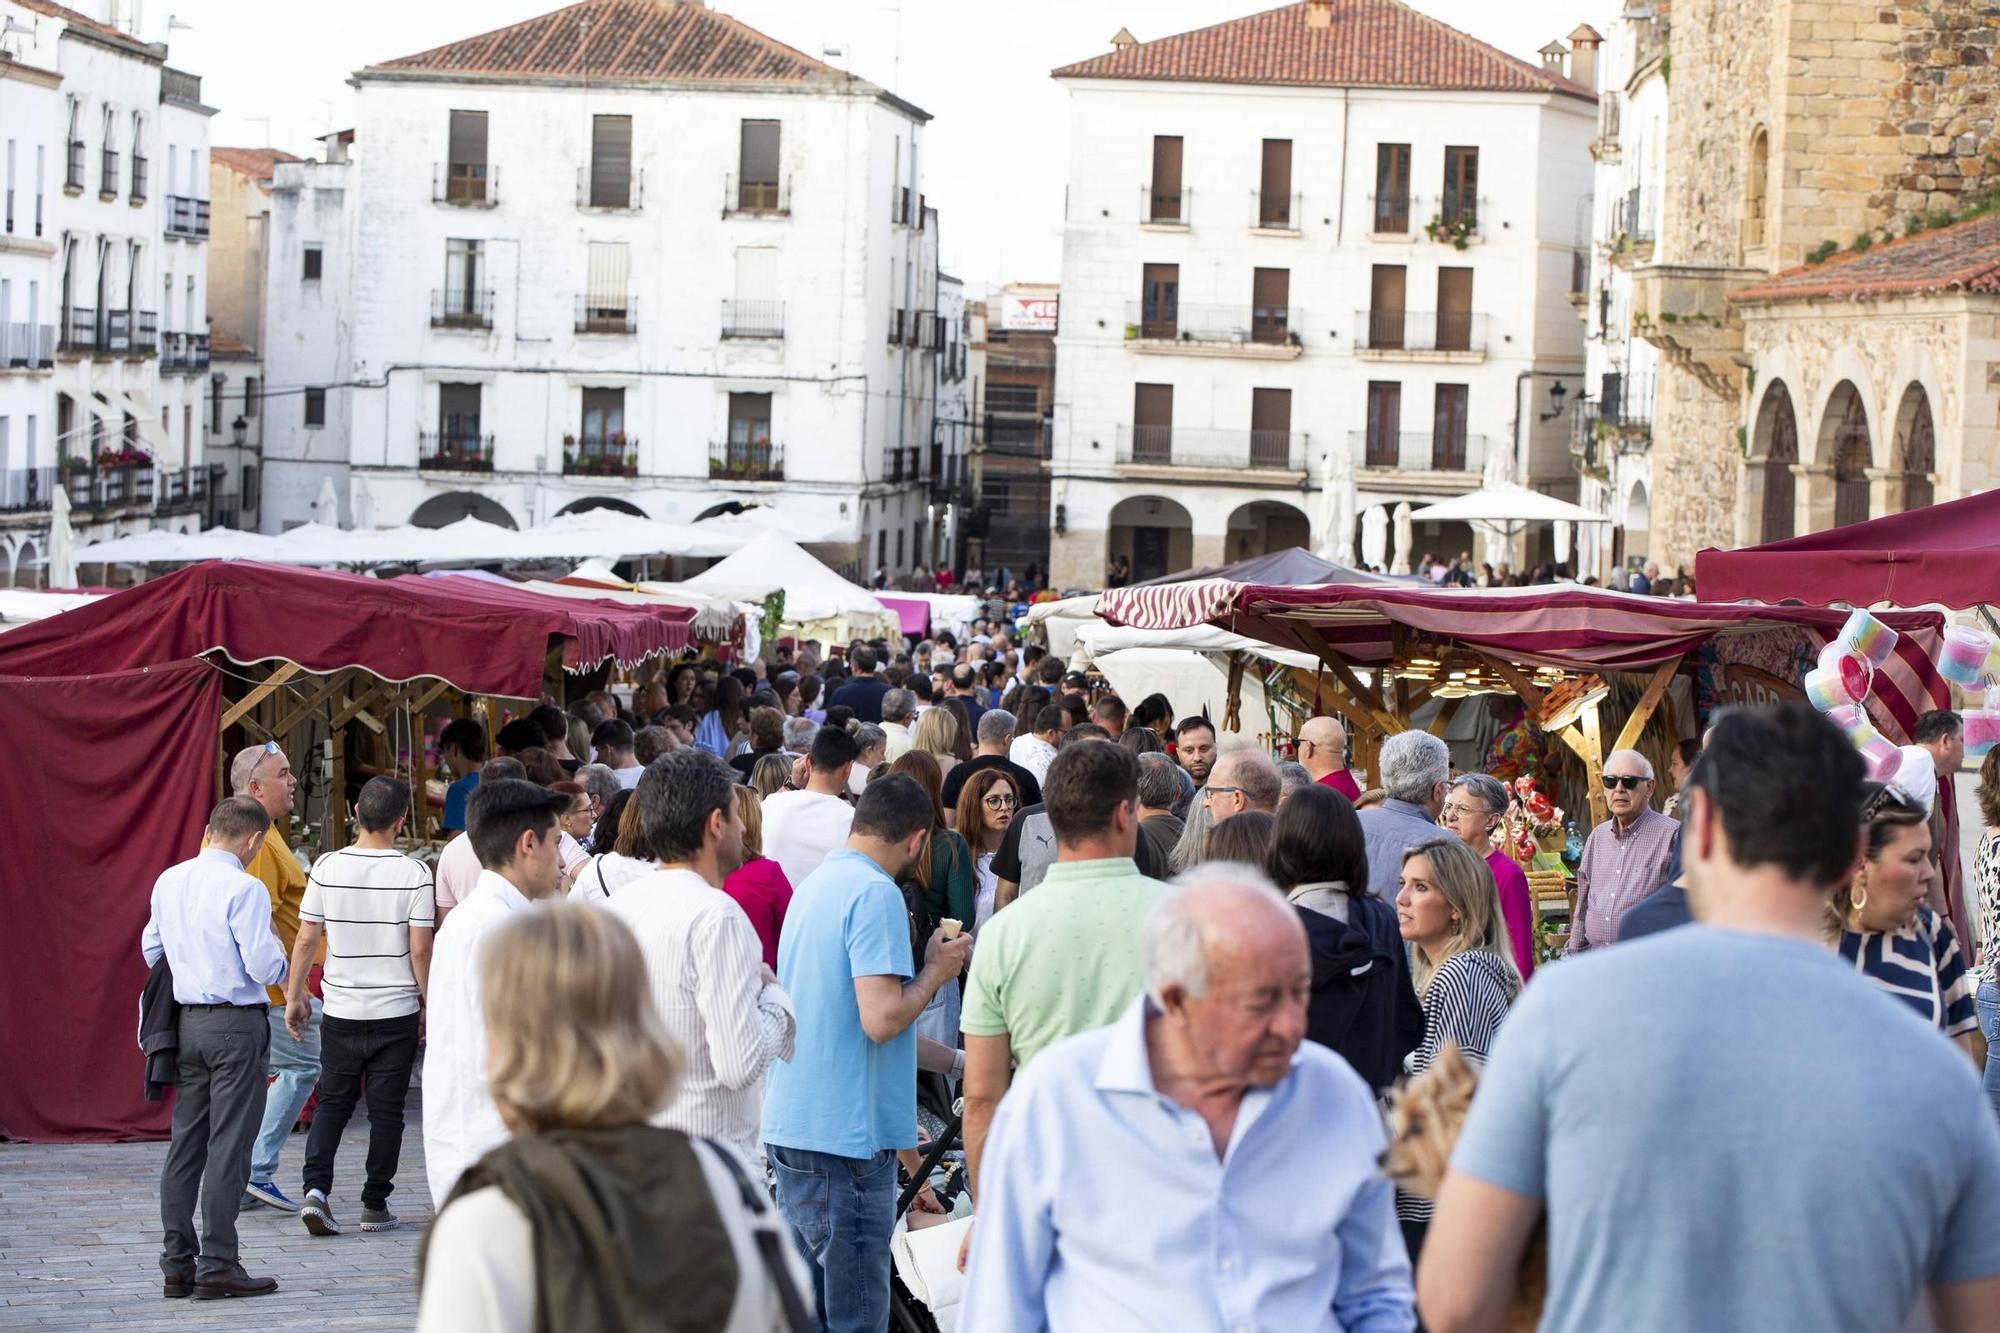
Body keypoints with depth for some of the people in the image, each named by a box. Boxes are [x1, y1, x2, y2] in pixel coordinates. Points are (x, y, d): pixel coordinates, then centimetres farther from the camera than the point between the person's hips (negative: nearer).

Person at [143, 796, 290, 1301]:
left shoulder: (168, 882, 7)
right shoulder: (244, 889, -15)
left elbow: (152, 949, 18)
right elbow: (263, 966, -18)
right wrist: (279, 962, 3)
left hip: (186, 1022, 7)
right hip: (236, 1024, -7)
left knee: (186, 1143, 11)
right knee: (228, 1146, -2)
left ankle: (176, 1265, 14)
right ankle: (216, 1266, -1)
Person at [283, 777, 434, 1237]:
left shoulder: (327, 867, -5)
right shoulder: (413, 874, -10)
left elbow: (306, 939, -1)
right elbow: (420, 948, -10)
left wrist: (294, 997, 10)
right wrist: (428, 1000, 4)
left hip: (341, 1010, 2)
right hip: (396, 1011, -2)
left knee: (333, 1102, 14)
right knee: (386, 1110, 8)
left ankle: (315, 1187, -3)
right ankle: (375, 1206, 12)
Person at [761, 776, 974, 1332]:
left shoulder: (814, 885, 14)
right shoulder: (876, 894, -14)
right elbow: (881, 1020, -23)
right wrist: (936, 971, -6)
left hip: (791, 1123, 9)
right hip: (845, 1133, -9)